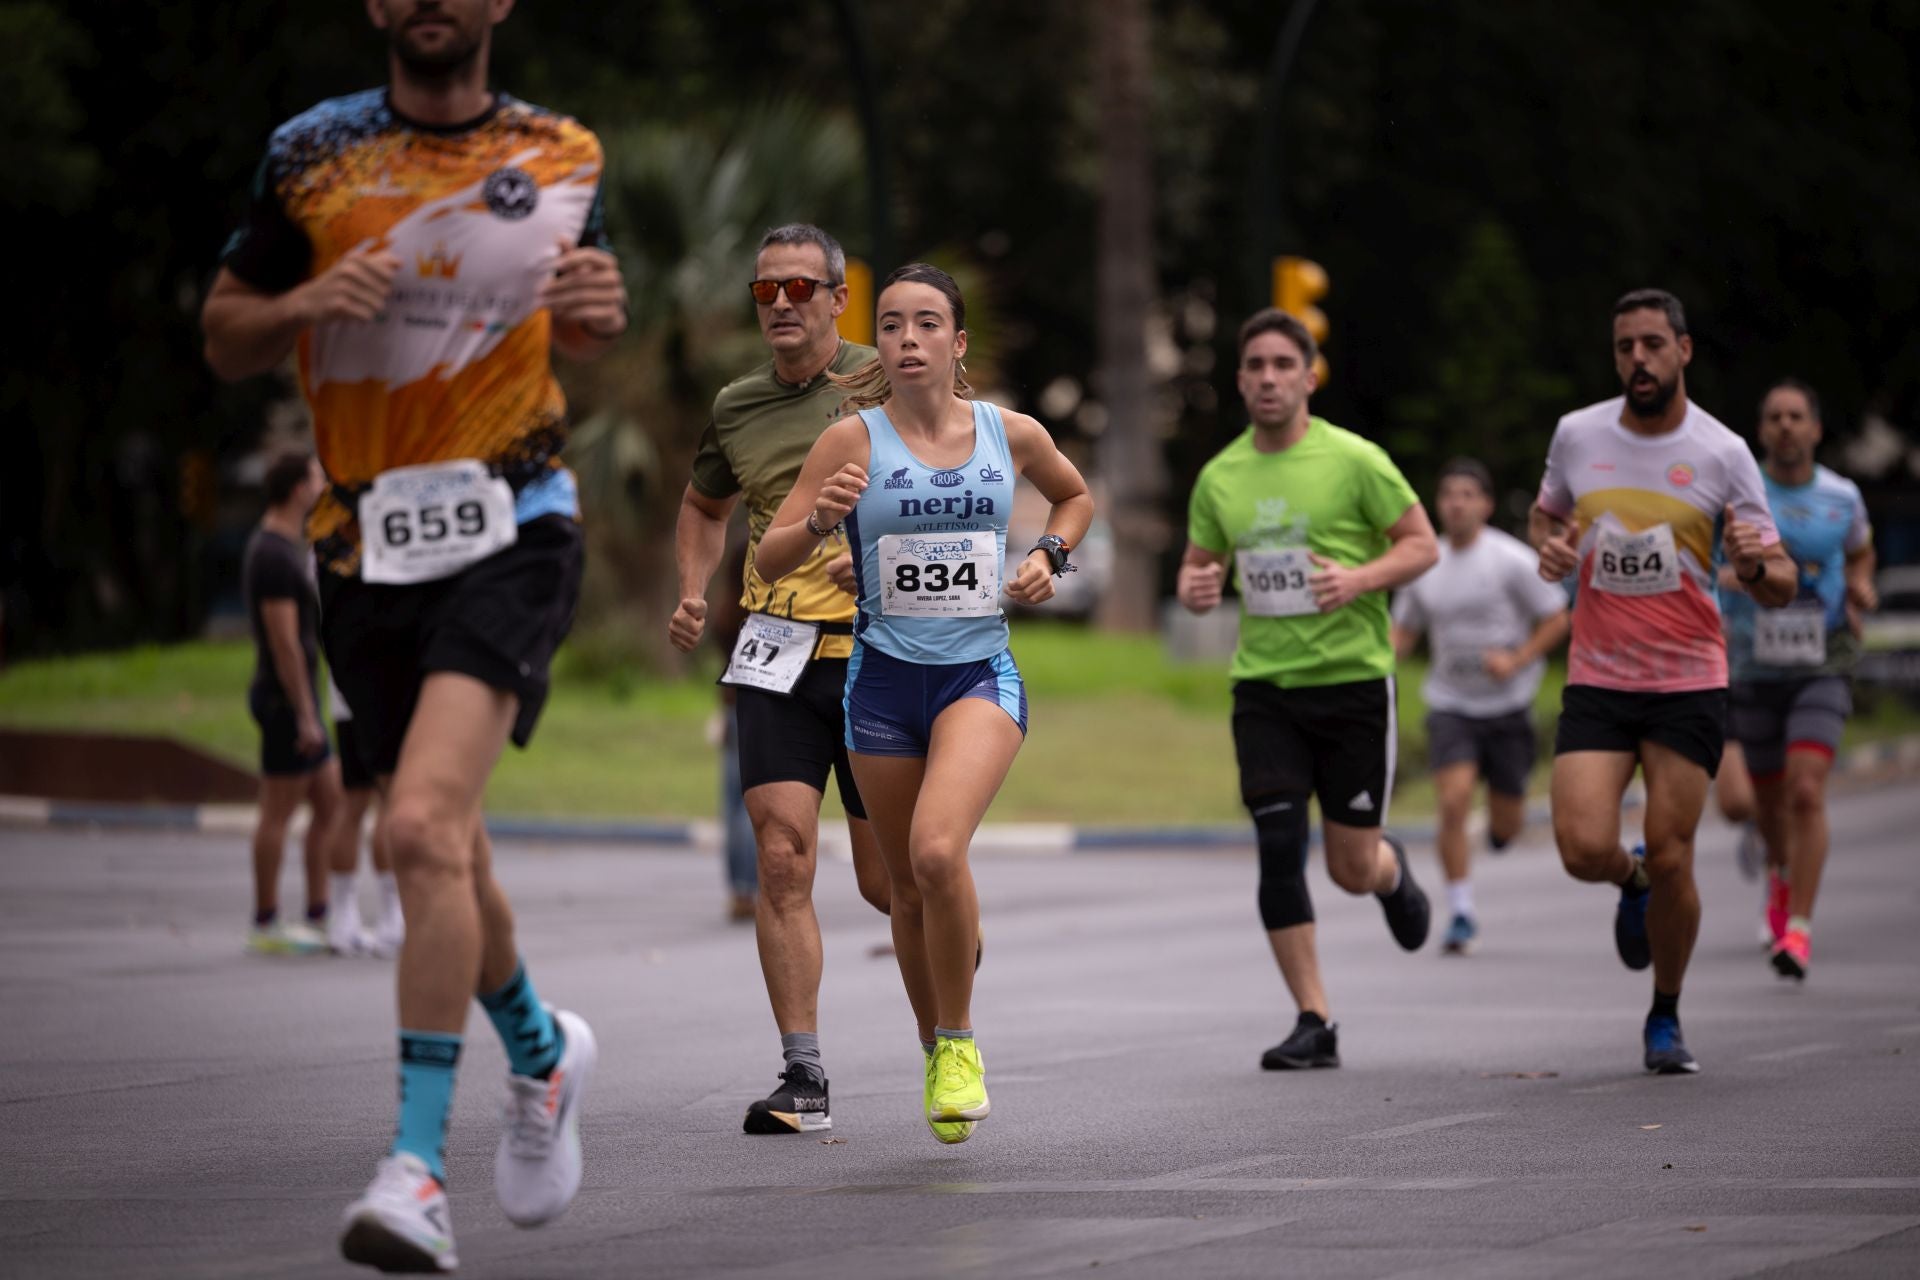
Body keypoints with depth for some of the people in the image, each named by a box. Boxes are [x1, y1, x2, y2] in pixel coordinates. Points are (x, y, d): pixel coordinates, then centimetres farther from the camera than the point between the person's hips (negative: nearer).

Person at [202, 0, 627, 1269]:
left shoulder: (562, 156, 5)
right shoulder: (312, 155, 3)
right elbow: (223, 337, 7)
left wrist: (602, 312, -4)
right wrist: (309, 300, -14)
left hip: (511, 531, -3)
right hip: (367, 543, 3)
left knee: (425, 827, -22)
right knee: (445, 850, 14)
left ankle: (419, 1167, -24)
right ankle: (543, 1053, 44)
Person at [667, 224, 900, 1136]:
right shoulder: (737, 408, 10)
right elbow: (703, 507, 28)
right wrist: (694, 593, 10)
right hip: (776, 655, 3)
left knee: (887, 880, 3)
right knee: (782, 859, -12)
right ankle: (804, 1077, -10)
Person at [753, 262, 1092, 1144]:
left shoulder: (1011, 434, 1)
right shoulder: (853, 440, -4)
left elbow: (1076, 496, 23)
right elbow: (770, 560, -4)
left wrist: (1048, 555, 4)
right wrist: (821, 519, -24)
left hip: (981, 676, -1)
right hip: (884, 681, 1)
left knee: (937, 850, -25)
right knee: (909, 890, 9)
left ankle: (960, 1040, -6)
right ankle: (935, 1052, 31)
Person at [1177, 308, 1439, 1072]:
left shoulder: (1354, 460, -6)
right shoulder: (1219, 477, 6)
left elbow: (1422, 544, -1)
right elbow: (1197, 566, 18)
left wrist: (1360, 579, -19)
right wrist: (1195, 589, -6)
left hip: (1353, 679, -3)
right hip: (1263, 686, 3)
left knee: (1353, 869, 2)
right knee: (1278, 849, -10)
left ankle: (1393, 871, 41)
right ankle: (1313, 1023, -2)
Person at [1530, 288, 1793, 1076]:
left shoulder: (1722, 453, -5)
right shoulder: (1577, 435, 2)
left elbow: (1778, 588, -3)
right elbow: (1546, 512, 23)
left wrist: (1759, 566, -26)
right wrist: (1549, 547, 0)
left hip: (1689, 686, -1)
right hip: (1596, 684, 2)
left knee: (1670, 862, -3)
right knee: (1585, 850, -14)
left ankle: (1665, 1021, 20)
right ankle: (1634, 883, 25)